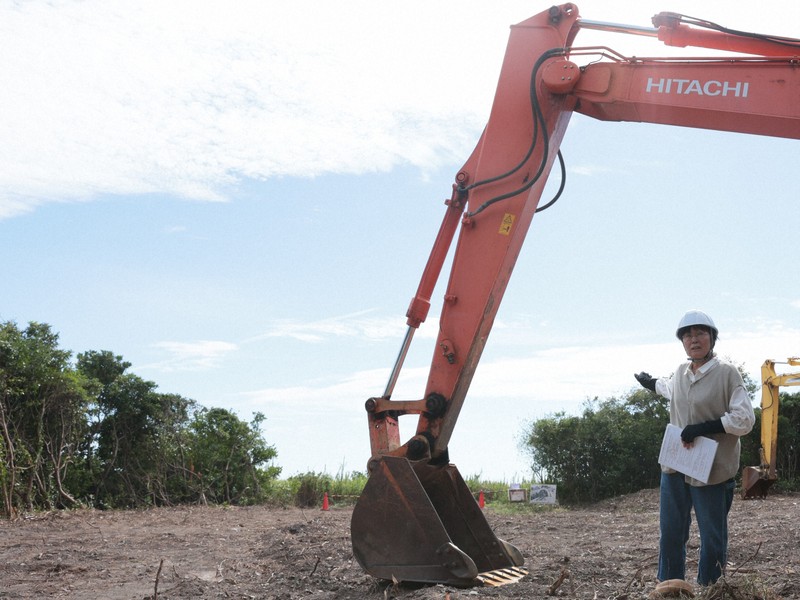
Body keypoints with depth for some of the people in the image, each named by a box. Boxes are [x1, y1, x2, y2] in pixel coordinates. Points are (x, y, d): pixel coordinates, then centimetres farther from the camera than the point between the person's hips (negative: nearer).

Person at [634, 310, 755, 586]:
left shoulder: (727, 372, -10)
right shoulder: (681, 372, 6)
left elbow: (745, 419, -13)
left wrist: (702, 428, -20)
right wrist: (650, 382, 51)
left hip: (711, 469, -5)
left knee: (712, 537, 3)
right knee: (670, 532, 10)